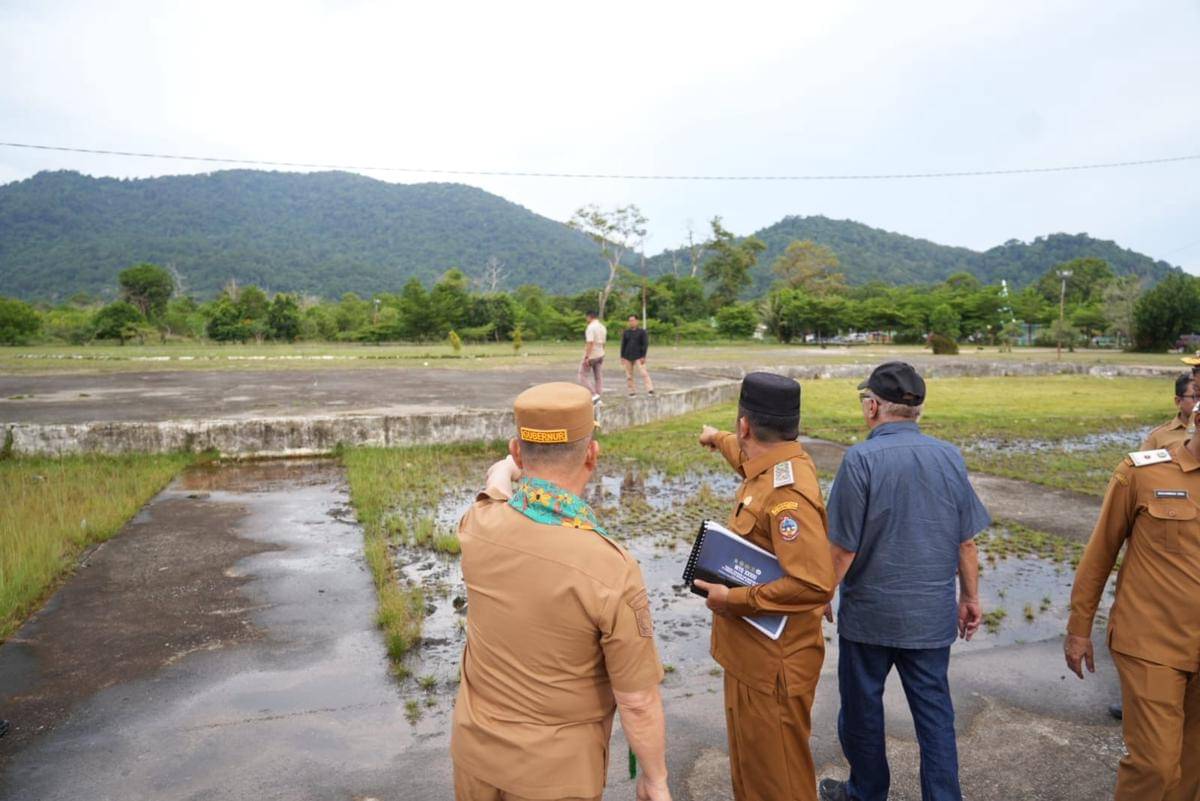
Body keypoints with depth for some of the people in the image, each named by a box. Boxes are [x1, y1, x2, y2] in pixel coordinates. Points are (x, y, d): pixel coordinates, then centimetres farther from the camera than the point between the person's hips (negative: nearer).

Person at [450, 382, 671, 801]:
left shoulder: (478, 526, -18)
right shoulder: (613, 574, -32)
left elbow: (499, 480, 9)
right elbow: (638, 703, -20)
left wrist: (514, 463, 31)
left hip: (476, 748, 4)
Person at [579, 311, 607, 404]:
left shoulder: (591, 327, -17)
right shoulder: (603, 327, 10)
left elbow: (590, 343, -25)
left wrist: (586, 357, -25)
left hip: (591, 356, -8)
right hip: (600, 355, 8)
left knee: (583, 375, 1)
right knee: (598, 376, 9)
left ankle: (594, 395, -9)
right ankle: (598, 398, 10)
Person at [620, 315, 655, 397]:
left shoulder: (642, 331, -1)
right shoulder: (626, 332, 8)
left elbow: (645, 344, -4)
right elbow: (623, 345, 11)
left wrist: (643, 356, -11)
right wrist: (622, 357, 6)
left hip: (638, 356, -3)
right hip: (628, 357, 3)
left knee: (644, 373, -14)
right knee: (629, 376, 4)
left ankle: (650, 390, -19)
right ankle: (632, 391, 12)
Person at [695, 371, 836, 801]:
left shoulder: (786, 492, -29)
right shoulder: (772, 465, 1)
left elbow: (815, 584, -35)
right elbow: (748, 456, 28)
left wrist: (733, 598, -26)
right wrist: (718, 439, 47)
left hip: (774, 664, -9)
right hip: (751, 653, 9)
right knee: (749, 762, 26)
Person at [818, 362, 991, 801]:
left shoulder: (861, 459, -18)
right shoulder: (950, 457, -4)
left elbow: (844, 549, -15)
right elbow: (966, 542, 3)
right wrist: (970, 597, 16)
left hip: (870, 614, -3)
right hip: (932, 614, 4)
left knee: (862, 708, 16)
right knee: (934, 710, 16)